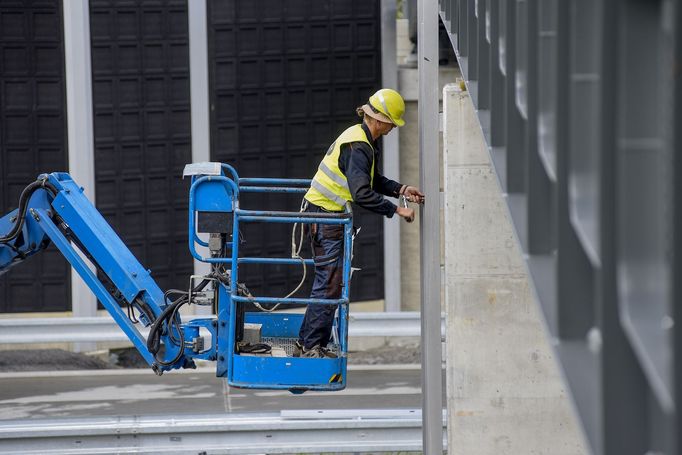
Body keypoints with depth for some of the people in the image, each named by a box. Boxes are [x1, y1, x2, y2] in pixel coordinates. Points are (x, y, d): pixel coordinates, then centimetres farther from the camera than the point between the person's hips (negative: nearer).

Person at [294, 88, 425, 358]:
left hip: (332, 217, 11)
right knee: (329, 283, -10)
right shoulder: (358, 147, -22)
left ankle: (307, 344, 16)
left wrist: (401, 190, 8)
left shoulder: (364, 141, 12)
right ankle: (311, 347, -8)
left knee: (330, 282, 12)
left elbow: (373, 181, 23)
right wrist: (396, 210, -25)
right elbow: (362, 193, -30)